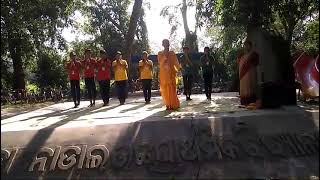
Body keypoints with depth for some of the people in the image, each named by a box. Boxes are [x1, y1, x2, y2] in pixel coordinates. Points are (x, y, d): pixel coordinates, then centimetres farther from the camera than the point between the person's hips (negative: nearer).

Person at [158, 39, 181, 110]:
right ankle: (168, 105, 4)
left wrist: (179, 68, -6)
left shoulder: (172, 53, 11)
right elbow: (160, 62, -4)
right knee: (165, 89, -2)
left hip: (171, 73, 0)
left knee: (172, 88, -4)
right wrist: (165, 56, -12)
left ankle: (173, 105, 2)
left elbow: (176, 62, 7)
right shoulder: (160, 53, 10)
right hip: (163, 73, 0)